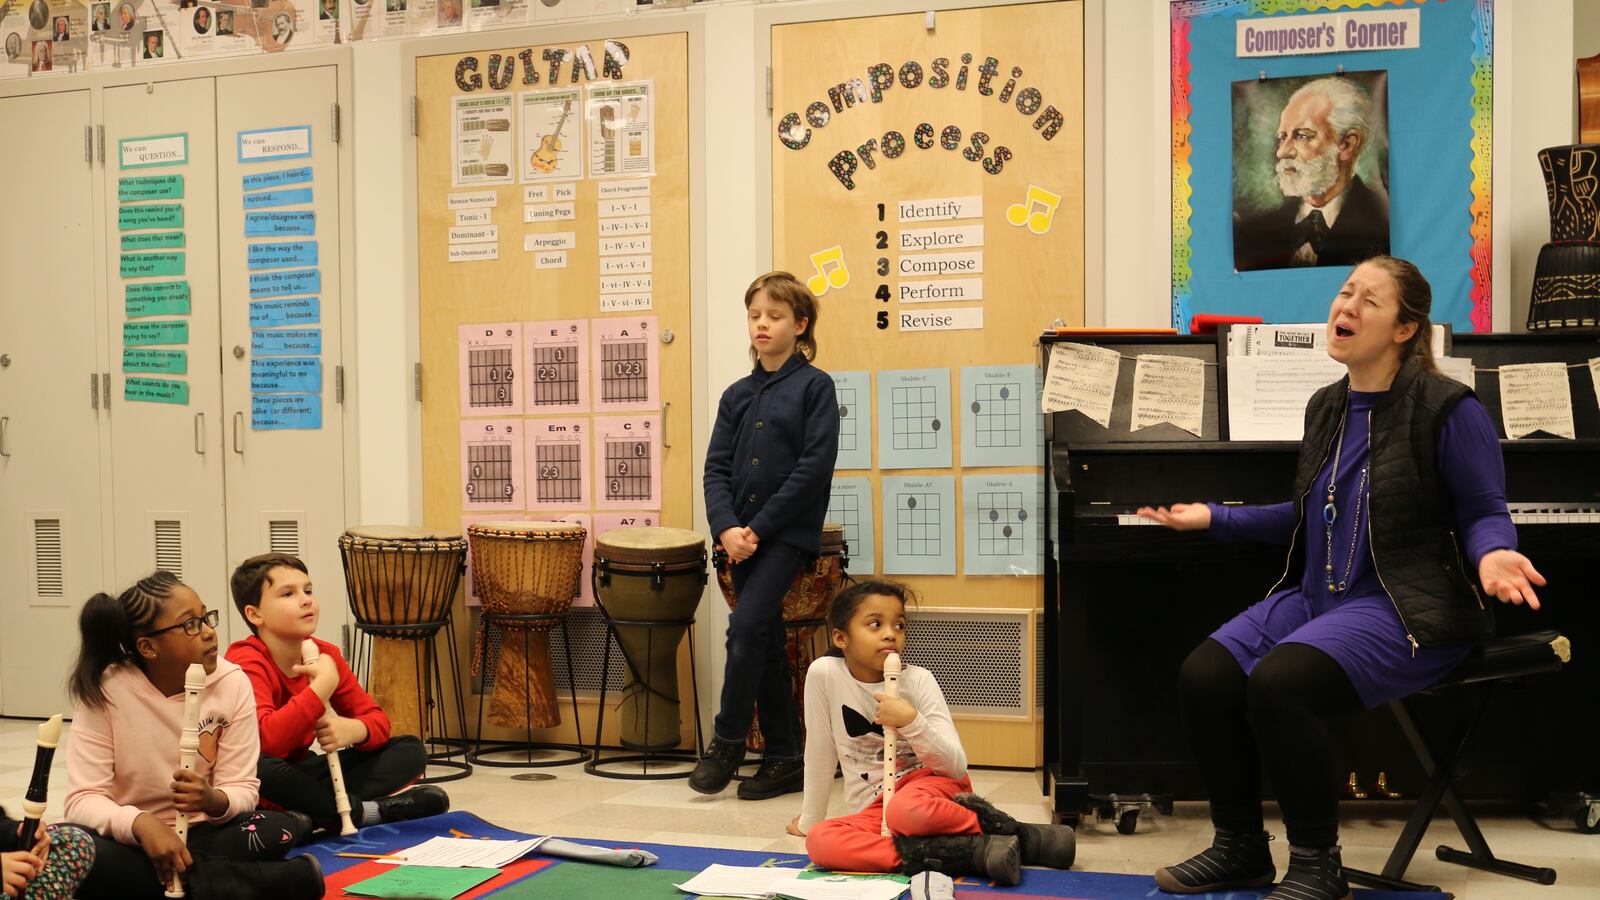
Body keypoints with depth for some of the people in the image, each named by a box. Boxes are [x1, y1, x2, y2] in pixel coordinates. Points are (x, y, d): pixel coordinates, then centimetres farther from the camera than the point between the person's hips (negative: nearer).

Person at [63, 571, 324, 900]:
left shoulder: (232, 682, -8)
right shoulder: (104, 691, -12)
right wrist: (141, 823, -36)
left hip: (203, 835, 0)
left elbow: (242, 790, -7)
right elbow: (83, 800, -17)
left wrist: (214, 801, -31)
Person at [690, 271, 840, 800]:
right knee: (766, 644, 9)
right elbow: (716, 468, 7)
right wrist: (726, 528, -11)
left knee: (746, 627, -18)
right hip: (743, 537, 6)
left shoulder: (814, 386, -4)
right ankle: (784, 761, 18)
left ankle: (727, 740, 1)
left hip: (788, 533, -6)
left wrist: (760, 527, -15)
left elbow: (815, 466, -12)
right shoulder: (737, 395, 12)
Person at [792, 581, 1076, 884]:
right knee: (819, 841, -31)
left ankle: (1007, 832, -13)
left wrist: (912, 722, -28)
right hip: (875, 809, 3)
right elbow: (819, 756, 2)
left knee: (907, 808, -40)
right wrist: (809, 820, 8)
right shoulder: (824, 674, -10)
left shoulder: (918, 680, -10)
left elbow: (956, 767, -15)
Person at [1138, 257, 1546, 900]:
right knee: (1204, 674, -16)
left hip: (1406, 608, -7)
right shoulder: (1326, 409, 13)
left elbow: (1485, 514, -4)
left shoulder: (1447, 408, -7)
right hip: (1316, 596, 7)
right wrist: (1213, 518, 19)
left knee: (1277, 682, -32)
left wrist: (1491, 557, -27)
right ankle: (1239, 848, 3)